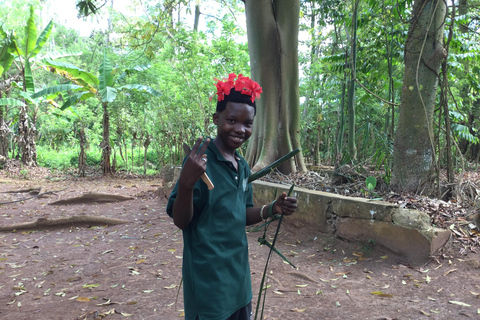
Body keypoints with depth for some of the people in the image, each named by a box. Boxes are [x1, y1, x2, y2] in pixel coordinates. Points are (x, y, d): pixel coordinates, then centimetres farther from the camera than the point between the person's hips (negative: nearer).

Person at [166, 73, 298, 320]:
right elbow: (181, 221, -16)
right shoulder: (201, 160, -17)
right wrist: (186, 183, -34)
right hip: (208, 284, -7)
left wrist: (272, 209, -3)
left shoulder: (243, 166, 5)